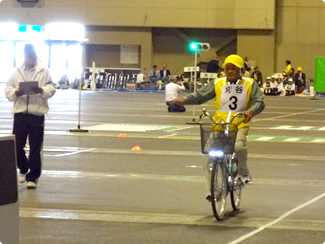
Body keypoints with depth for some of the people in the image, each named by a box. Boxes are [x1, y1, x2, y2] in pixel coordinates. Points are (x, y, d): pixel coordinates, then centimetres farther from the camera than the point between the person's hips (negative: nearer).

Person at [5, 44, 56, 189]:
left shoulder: (44, 71, 4)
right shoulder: (17, 72, 11)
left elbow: (51, 89, -3)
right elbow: (8, 90, 7)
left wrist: (42, 90, -24)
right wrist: (15, 93, -15)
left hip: (37, 114, -2)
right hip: (20, 113, 2)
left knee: (35, 149, 1)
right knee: (16, 146, 0)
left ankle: (32, 177, 10)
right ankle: (24, 169, 26)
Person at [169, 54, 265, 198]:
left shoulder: (249, 85, 5)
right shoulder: (218, 84, 8)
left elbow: (259, 102, -1)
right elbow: (200, 95, 7)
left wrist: (251, 111, -23)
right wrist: (184, 100, -10)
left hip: (240, 124, -2)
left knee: (239, 146, -32)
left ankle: (244, 174, -3)